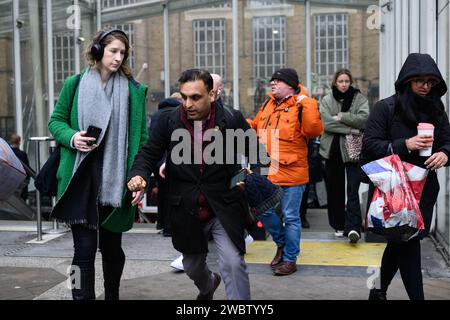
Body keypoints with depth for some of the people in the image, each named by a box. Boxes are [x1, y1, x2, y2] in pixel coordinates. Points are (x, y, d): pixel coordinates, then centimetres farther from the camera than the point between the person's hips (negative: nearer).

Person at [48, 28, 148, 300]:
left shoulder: (133, 90, 3)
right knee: (85, 247, -4)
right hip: (81, 180, -1)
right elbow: (56, 121, 10)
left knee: (112, 247, 14)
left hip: (116, 182, 1)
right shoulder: (75, 84, 3)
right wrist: (72, 137, -12)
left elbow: (142, 137, 3)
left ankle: (112, 295, 34)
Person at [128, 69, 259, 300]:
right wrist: (139, 175, -21)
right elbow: (149, 153, -1)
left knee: (233, 263, -18)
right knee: (192, 267, 23)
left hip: (223, 209, -3)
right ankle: (207, 286, 58)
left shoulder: (232, 119, -9)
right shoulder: (168, 121, -5)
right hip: (186, 210, 3)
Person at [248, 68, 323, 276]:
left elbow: (314, 130, -24)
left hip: (291, 172, -7)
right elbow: (256, 126, 23)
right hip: (267, 172, 7)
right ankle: (282, 243, 37)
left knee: (290, 217, 4)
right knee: (263, 211, 14)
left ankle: (290, 259, 18)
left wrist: (307, 104, -25)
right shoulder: (268, 104, 12)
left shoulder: (300, 107, -10)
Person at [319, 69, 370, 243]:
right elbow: (326, 123, -10)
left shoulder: (359, 98, 3)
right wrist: (351, 128, -15)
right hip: (332, 149, 3)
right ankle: (338, 225, 22)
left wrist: (341, 117, -15)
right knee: (335, 190, 10)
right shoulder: (327, 100, 6)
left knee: (353, 190, -11)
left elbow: (364, 118, -14)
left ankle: (353, 227, -15)